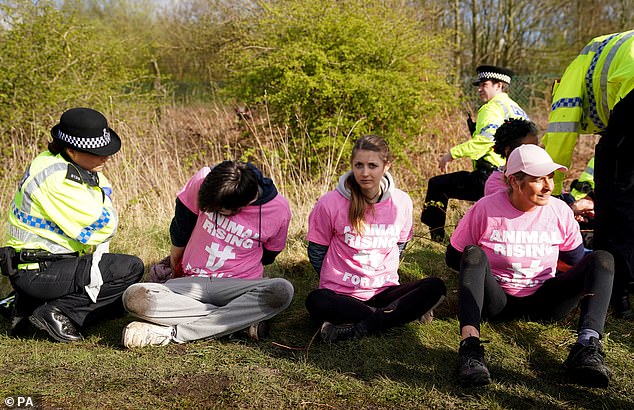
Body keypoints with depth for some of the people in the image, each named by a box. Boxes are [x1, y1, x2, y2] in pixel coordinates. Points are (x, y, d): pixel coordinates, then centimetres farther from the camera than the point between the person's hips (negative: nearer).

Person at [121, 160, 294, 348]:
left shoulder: (279, 210, -12)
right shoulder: (204, 179, -11)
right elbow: (180, 227, 7)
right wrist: (174, 268, 20)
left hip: (240, 286, -1)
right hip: (191, 282, 2)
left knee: (283, 291, -35)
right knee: (134, 297, -26)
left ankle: (172, 332, -29)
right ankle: (243, 320, -24)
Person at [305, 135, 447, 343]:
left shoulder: (402, 202, -1)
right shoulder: (330, 203, -10)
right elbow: (316, 252, 3)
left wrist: (383, 277, 13)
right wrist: (337, 280, 5)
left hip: (384, 291, 3)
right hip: (342, 294, -3)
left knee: (436, 287, -21)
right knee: (315, 302, -36)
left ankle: (358, 328, -25)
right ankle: (387, 314, -20)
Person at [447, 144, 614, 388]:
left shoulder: (560, 211, 0)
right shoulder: (486, 209, -8)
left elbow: (576, 259, 16)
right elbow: (453, 258, 0)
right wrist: (480, 267, -7)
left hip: (543, 303, 3)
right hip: (497, 301, -2)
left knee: (603, 259, -16)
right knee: (473, 254, -30)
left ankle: (586, 346, -38)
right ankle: (470, 344, -48)